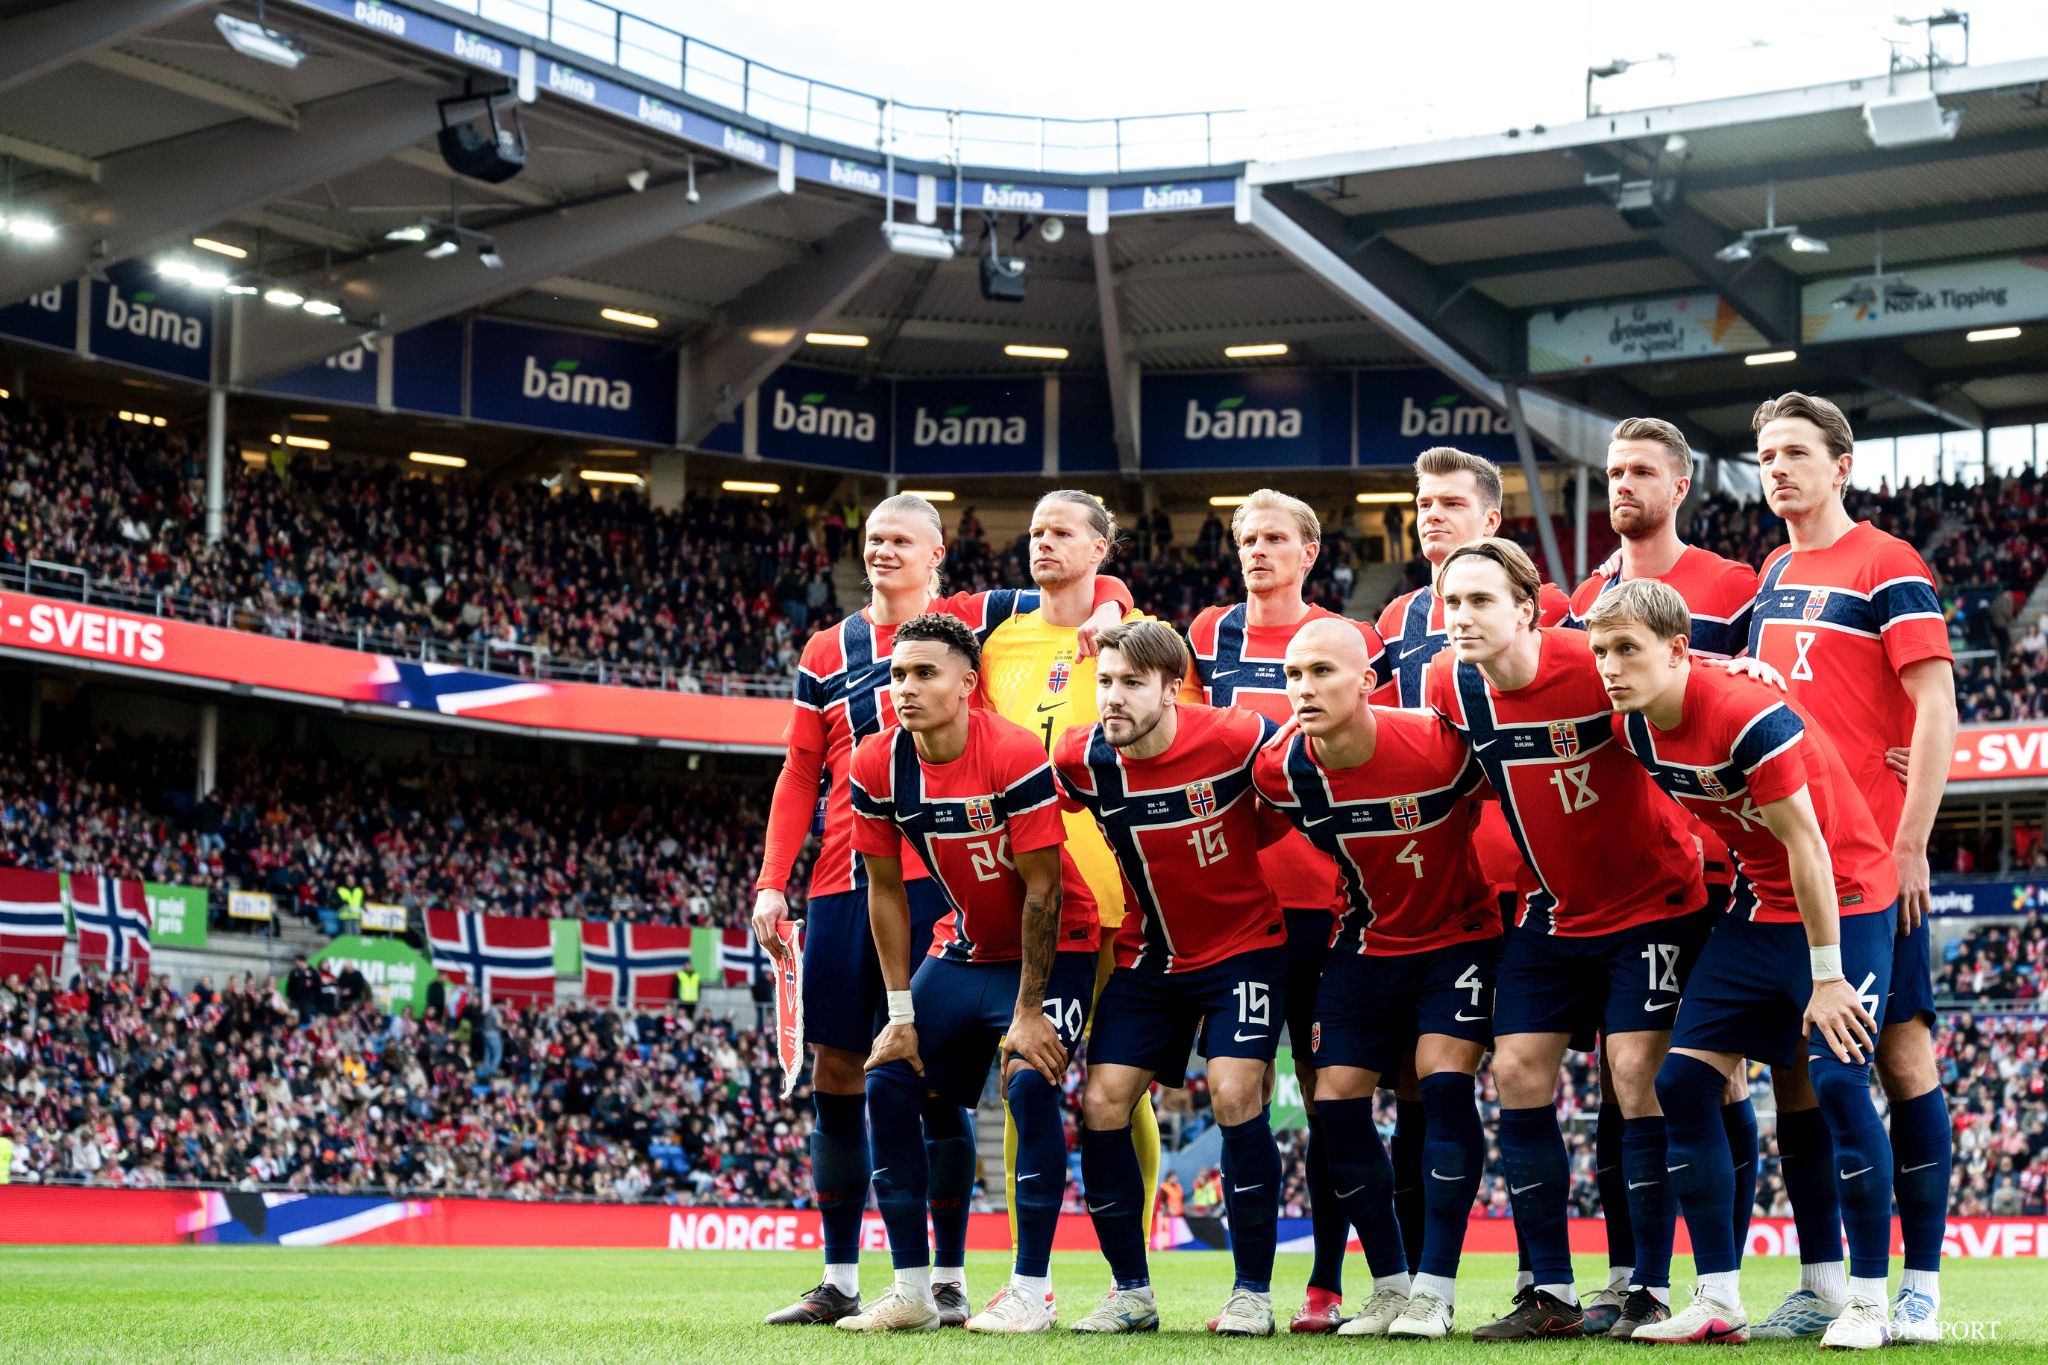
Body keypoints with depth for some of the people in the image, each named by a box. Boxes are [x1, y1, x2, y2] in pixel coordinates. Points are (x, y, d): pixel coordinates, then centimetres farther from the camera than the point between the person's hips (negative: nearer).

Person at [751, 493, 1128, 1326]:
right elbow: (799, 778, 14)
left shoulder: (972, 621, 6)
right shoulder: (827, 653, 13)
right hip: (841, 884, 4)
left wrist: (1104, 611, -10)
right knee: (834, 1076, 4)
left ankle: (950, 1279, 4)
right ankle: (839, 1281, 12)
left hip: (935, 880, -3)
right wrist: (772, 882, 5)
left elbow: (1102, 592, 13)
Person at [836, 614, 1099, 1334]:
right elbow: (885, 890, -1)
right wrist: (901, 1012, -4)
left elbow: (1043, 889, -21)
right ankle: (912, 1292, 4)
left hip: (1050, 949, -6)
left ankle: (1031, 1290, -13)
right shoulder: (878, 764, -10)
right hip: (963, 948, 6)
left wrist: (1029, 1010, -20)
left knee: (1030, 1082, -23)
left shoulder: (1014, 755, -26)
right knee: (888, 1083, -4)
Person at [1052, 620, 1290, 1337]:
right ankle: (1131, 1291, 8)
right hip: (1147, 955, 4)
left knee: (1235, 1095, -19)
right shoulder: (1082, 760, -12)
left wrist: (1247, 841, -1)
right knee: (1101, 1105, -6)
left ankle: (1253, 1291, -5)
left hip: (1243, 946, -4)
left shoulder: (1234, 739, -22)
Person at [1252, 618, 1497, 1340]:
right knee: (1336, 1099, -4)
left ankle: (1434, 1289, -10)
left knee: (1444, 1082, -18)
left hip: (1459, 935, -4)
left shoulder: (1438, 745, -26)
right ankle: (1390, 1286, 10)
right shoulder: (1281, 770, -14)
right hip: (1368, 944, 4)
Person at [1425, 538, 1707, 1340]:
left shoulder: (1595, 669, -24)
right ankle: (1549, 1295, 6)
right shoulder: (1448, 687, -7)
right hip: (1552, 909, 6)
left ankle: (1652, 1291, -1)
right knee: (1518, 1076, -1)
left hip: (1651, 902, -6)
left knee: (1637, 1081, -10)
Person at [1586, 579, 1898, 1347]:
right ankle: (1719, 1302, 5)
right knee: (1682, 1082, 0)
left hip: (1843, 902, -8)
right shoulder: (1634, 728, -5)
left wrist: (1827, 976, -20)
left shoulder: (1751, 717, -27)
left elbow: (1806, 845, -24)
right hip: (1759, 905, 8)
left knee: (1838, 1082, -18)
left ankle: (1869, 1302, -5)